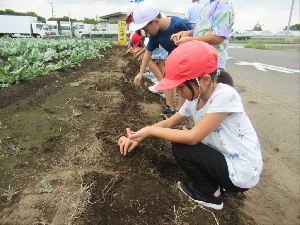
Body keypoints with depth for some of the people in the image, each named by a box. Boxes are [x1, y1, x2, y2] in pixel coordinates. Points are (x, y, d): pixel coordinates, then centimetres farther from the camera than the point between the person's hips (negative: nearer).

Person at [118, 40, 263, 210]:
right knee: (180, 137, 5)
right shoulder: (196, 98, -3)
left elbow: (193, 137, -28)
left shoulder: (225, 95, -27)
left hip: (241, 171, -8)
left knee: (181, 148, -16)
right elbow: (169, 123, 6)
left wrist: (150, 130, -19)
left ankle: (210, 195, 8)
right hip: (224, 158, 8)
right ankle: (211, 185, 17)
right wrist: (138, 136, -5)